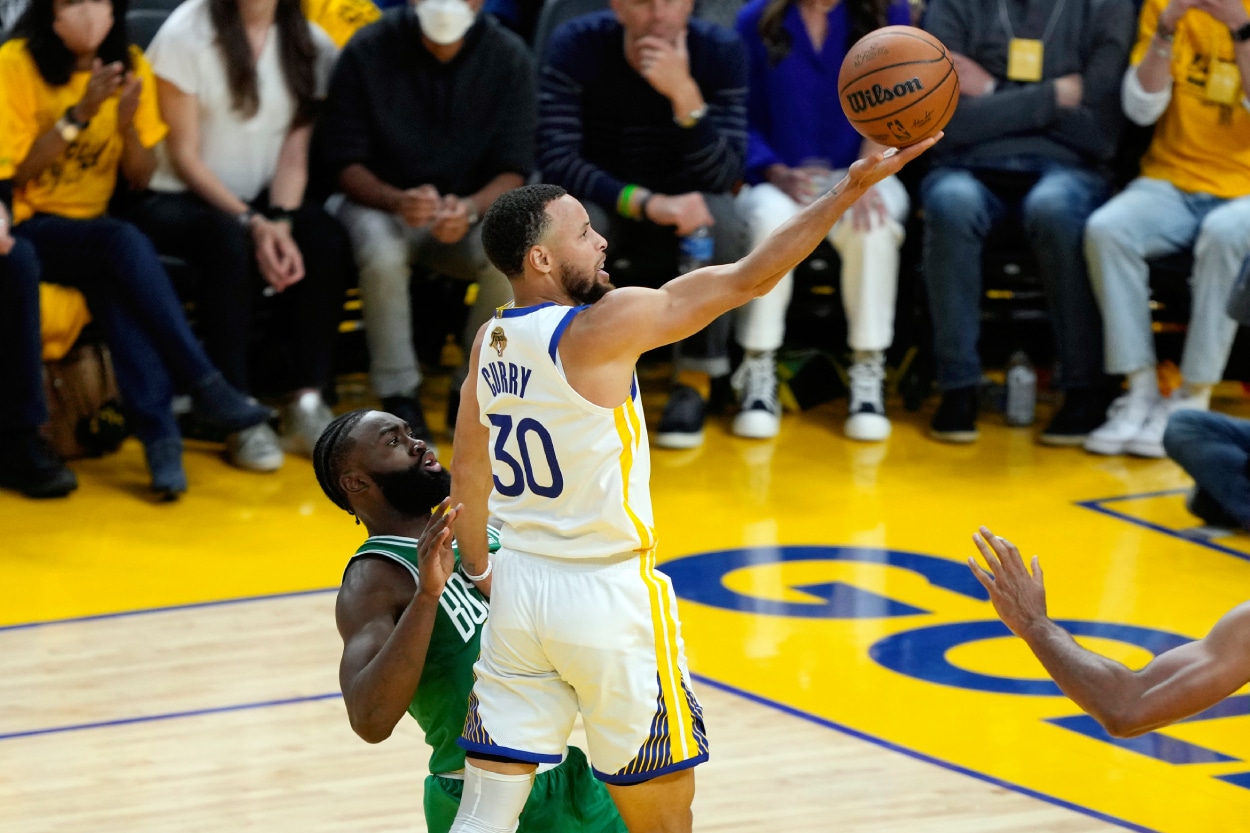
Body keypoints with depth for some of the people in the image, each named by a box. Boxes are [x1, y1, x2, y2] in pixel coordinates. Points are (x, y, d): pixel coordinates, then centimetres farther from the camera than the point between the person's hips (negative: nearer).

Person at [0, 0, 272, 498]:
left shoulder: (129, 65, 4)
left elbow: (140, 179, 5)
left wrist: (129, 125, -15)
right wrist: (79, 115, -20)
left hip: (97, 224, 3)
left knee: (112, 277, -33)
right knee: (124, 244, -33)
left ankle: (157, 431, -40)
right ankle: (205, 387, -30)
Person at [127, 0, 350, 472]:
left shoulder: (309, 46, 4)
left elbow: (294, 154, 0)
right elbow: (184, 156, -11)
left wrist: (280, 223, -19)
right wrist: (252, 222, -22)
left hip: (260, 203, 4)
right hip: (178, 200, -4)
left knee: (326, 238, -28)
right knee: (229, 241, -37)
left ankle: (305, 404, -24)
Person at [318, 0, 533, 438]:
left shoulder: (509, 57, -6)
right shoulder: (367, 52, -10)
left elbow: (513, 171, -6)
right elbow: (345, 162, -8)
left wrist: (470, 208, -28)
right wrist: (398, 201, -29)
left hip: (472, 209, 1)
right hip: (382, 203, -1)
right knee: (383, 254, -36)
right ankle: (399, 398, -17)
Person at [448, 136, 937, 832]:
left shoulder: (488, 343, 4)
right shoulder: (601, 328, -17)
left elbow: (468, 474, 15)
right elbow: (747, 280, -17)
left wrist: (479, 571, 31)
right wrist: (850, 189, -13)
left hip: (521, 591, 7)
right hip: (608, 596, -7)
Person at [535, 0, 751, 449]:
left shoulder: (721, 51, -15)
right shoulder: (576, 45, -17)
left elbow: (722, 178, -21)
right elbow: (555, 159, -25)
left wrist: (685, 96, -38)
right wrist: (644, 202, -38)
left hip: (681, 202, 1)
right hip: (600, 200, -1)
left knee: (723, 222, -33)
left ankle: (695, 379, -14)